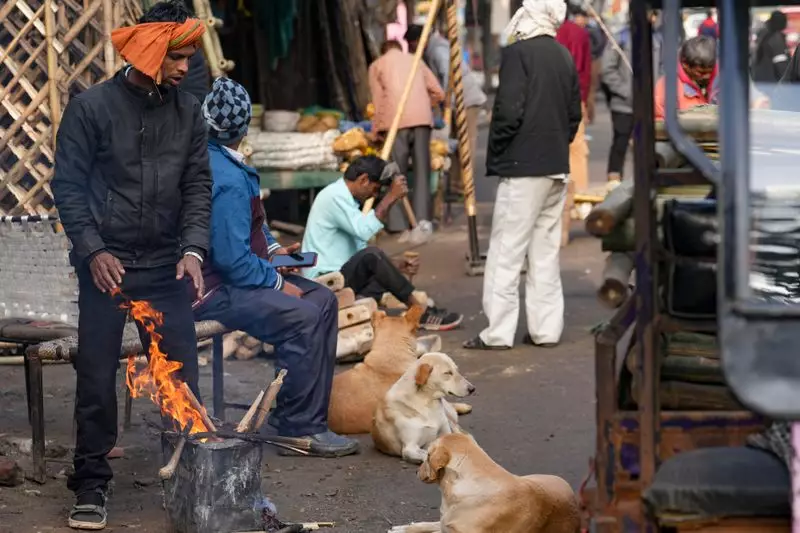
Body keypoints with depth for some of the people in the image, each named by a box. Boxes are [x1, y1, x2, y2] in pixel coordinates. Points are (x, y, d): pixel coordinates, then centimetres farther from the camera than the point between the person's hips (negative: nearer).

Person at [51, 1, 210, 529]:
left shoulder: (189, 111, 6)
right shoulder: (91, 107, -5)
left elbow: (198, 186, 7)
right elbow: (68, 185, -3)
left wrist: (194, 249, -7)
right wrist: (93, 250, -12)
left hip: (167, 267, 3)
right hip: (106, 265, -3)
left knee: (182, 378, 2)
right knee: (97, 380, 1)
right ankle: (91, 485, 12)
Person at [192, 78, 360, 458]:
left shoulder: (206, 160, 11)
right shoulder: (227, 179, -23)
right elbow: (232, 258, -26)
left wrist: (273, 248, 14)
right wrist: (278, 283, -15)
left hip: (224, 275, 11)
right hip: (211, 291, -11)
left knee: (323, 300, 5)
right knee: (303, 317, -26)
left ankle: (309, 414, 6)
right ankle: (298, 427, -16)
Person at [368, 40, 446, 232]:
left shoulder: (377, 65, 15)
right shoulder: (415, 61, 24)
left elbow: (378, 101, 8)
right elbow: (438, 93, 19)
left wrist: (377, 130, 14)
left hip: (397, 120, -2)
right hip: (422, 119, 3)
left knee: (396, 172, -1)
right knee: (421, 169, 5)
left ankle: (397, 222, -5)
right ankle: (422, 218, 0)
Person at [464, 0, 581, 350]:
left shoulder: (518, 53, -11)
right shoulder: (564, 56, 11)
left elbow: (508, 111, -16)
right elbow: (574, 113, 15)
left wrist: (494, 159, -6)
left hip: (523, 167, -7)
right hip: (557, 167, 7)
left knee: (506, 250, -4)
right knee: (546, 250, 12)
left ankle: (498, 333, -4)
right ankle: (546, 329, 13)